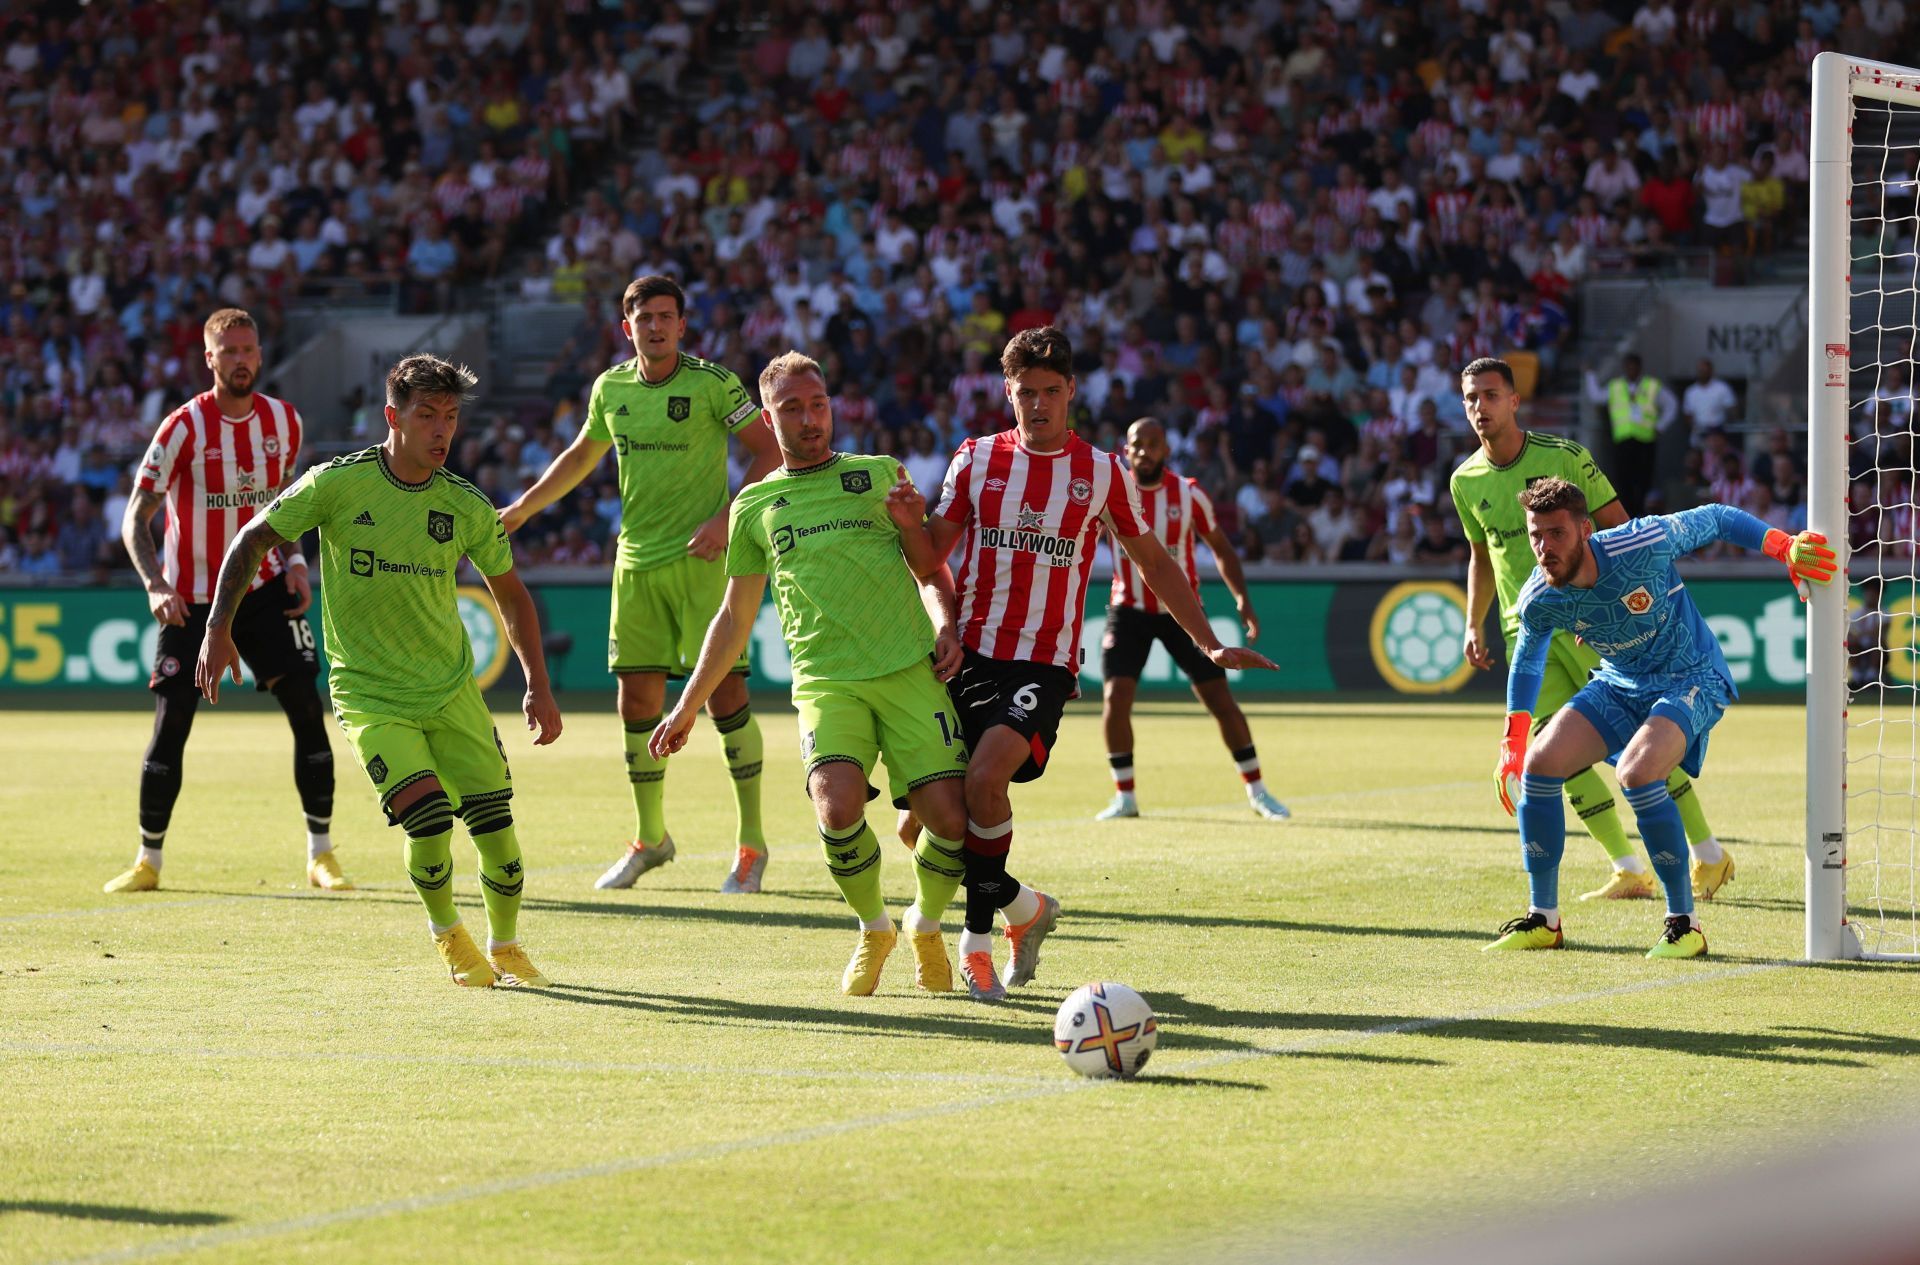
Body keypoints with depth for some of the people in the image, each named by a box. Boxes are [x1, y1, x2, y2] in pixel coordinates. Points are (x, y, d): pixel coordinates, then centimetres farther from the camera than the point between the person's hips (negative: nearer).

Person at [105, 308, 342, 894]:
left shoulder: (283, 421, 0)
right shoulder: (184, 428, -13)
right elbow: (135, 519, -14)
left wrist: (294, 560, 1)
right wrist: (155, 585, -29)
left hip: (264, 589, 3)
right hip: (192, 599, -3)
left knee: (307, 708, -7)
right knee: (171, 724, -4)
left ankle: (321, 854, 2)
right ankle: (148, 861, 11)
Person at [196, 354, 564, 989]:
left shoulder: (467, 506, -3)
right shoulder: (337, 484, -11)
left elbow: (510, 594, 11)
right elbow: (252, 541, -1)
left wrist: (538, 687, 5)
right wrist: (217, 631, -9)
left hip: (451, 687, 3)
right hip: (367, 692, -3)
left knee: (495, 823, -2)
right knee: (426, 812, -21)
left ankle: (506, 948, 24)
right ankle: (446, 932, 8)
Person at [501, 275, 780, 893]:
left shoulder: (713, 383, -7)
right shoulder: (611, 389, 8)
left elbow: (770, 451, -6)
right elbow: (582, 455, 25)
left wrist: (726, 518, -16)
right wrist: (521, 510, 20)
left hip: (701, 560, -5)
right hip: (636, 560, 5)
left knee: (724, 691, -8)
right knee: (637, 696, 5)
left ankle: (751, 842, 1)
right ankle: (649, 838, 19)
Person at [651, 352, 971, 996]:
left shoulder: (879, 475, 14)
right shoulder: (754, 506, 17)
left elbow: (931, 571, 18)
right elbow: (735, 616, 25)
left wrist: (946, 626, -3)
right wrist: (687, 706, 24)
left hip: (910, 671, 0)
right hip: (825, 680, 0)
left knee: (950, 818, -12)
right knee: (837, 805, -25)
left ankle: (926, 924, 20)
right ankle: (872, 930, 2)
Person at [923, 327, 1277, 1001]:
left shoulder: (1101, 471, 6)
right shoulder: (976, 459, 7)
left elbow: (1153, 562, 16)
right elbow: (931, 554, 9)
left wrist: (1211, 644, 12)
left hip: (1046, 662, -2)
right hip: (972, 654, 2)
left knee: (986, 775, -28)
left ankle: (977, 935, -12)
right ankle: (1024, 906, 21)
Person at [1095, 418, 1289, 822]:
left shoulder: (1189, 495, -7)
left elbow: (1220, 548, 4)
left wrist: (1242, 599, -6)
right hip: (1129, 610, 0)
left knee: (1220, 698, -2)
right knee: (1115, 697, -13)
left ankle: (1257, 791, 11)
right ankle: (1124, 797, 2)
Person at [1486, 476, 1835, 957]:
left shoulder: (1641, 545, -29)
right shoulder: (1538, 601, -15)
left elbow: (1716, 520, -12)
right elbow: (1528, 658, 8)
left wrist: (1785, 546, -21)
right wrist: (1514, 739, 9)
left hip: (1691, 679, -5)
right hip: (1618, 685, 5)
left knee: (1636, 772, -31)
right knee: (1540, 763, -11)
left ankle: (1685, 922, -17)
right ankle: (1542, 919, 7)